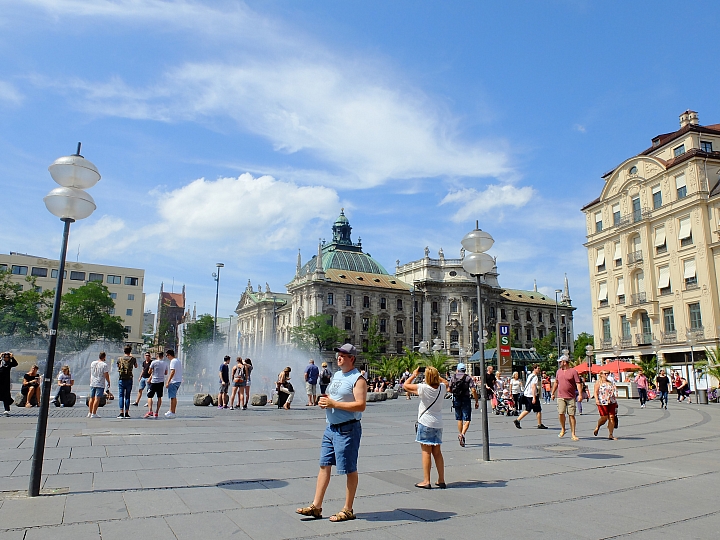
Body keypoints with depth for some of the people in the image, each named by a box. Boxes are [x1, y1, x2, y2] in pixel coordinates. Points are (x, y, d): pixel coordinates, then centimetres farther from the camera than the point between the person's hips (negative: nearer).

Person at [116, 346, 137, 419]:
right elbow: (136, 366, 18)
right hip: (129, 379, 0)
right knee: (127, 396, 5)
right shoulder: (132, 359, -1)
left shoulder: (119, 359, 1)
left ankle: (121, 413, -3)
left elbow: (118, 367, 15)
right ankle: (126, 413, 5)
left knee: (121, 396, 3)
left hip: (121, 379, 0)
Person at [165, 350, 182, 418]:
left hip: (174, 381, -10)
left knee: (172, 397, -5)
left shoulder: (173, 361, -13)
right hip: (179, 381, 10)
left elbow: (173, 372, -22)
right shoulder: (179, 361, 16)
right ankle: (172, 411, 23)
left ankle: (172, 413, -3)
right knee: (174, 397, 16)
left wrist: (168, 382, -22)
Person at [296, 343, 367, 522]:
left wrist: (333, 403, -22)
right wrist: (323, 402, 0)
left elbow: (361, 405, -23)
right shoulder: (336, 375, 13)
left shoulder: (358, 379, -13)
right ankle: (316, 506, 20)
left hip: (347, 429, -9)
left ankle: (348, 510, 15)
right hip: (331, 427, 9)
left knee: (350, 470, 3)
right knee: (324, 466, 11)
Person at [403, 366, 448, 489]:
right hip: (438, 424, 6)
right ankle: (441, 480, 16)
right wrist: (436, 375, 19)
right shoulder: (442, 388, -1)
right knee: (437, 452, 13)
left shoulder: (423, 388, -16)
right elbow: (446, 382, 24)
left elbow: (406, 385, -7)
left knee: (426, 452, -1)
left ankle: (426, 481, 1)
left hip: (425, 423, -5)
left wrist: (414, 375, 5)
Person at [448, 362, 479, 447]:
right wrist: (477, 401, -4)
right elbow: (473, 390, -10)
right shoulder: (468, 378, -2)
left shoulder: (453, 377, 4)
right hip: (465, 400, -3)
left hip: (456, 400, 3)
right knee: (467, 420, -2)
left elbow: (449, 389, 4)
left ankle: (460, 435, 23)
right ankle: (463, 434, -23)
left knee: (459, 419, 17)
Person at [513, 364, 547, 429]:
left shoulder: (530, 376, 16)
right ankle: (540, 425, 10)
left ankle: (517, 420, 4)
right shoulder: (535, 377, -13)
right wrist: (534, 397, -25)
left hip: (526, 395, 9)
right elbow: (533, 387, -21)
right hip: (531, 396, -9)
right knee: (538, 410, 3)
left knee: (528, 410, 12)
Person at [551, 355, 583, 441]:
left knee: (571, 415, 0)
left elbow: (578, 383, -9)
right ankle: (562, 429, 16)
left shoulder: (573, 371, -4)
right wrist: (553, 393, 24)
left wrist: (580, 394, -19)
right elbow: (556, 383, 23)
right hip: (561, 397, 3)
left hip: (571, 397, -3)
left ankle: (573, 434, 7)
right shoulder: (559, 371, 12)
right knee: (561, 413, -7)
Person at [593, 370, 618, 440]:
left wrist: (615, 402, 22)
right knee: (604, 418, -6)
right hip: (603, 403, -5)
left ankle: (610, 435, 4)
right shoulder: (599, 383, 0)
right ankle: (597, 427, 24)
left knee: (612, 417, -1)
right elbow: (596, 392, -7)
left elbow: (613, 392, 23)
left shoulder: (610, 382, 16)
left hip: (611, 402, 5)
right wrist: (596, 400, -22)